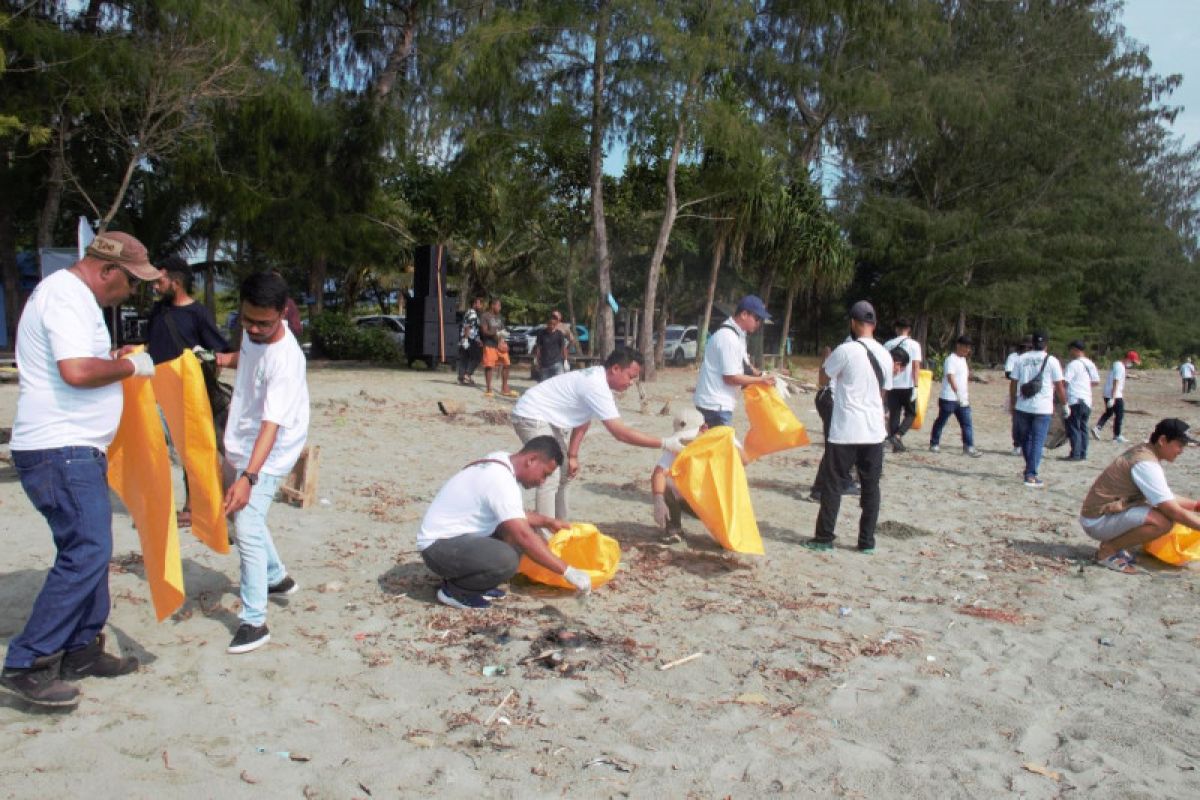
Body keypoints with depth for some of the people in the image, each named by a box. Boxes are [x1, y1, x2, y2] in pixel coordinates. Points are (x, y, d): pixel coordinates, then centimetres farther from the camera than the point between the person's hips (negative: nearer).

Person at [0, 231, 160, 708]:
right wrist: (130, 366, -13)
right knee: (86, 553, -11)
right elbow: (76, 371, -27)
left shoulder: (72, 295, 18)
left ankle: (81, 651, 23)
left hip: (74, 450, 11)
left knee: (89, 551, 14)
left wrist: (115, 360, 13)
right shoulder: (66, 296, -15)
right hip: (61, 452, -11)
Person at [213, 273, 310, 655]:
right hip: (238, 446, 9)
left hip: (267, 455, -9)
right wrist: (227, 359, 2)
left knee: (247, 529, -17)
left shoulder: (285, 360, -31)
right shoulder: (254, 334, -6)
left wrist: (248, 477, -46)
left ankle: (254, 622, -8)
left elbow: (272, 423, -38)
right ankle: (277, 577, 43)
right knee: (243, 516, 23)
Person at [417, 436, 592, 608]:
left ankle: (472, 581, 11)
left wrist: (547, 522, 16)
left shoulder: (500, 463, 5)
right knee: (506, 560, -31)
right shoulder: (500, 480, -24)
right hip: (439, 546, -10)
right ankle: (453, 590, -6)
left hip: (458, 536, 10)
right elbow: (524, 536, -31)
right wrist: (568, 571, -29)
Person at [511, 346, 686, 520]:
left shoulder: (598, 379, 1)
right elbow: (621, 433, -32)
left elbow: (583, 421, 8)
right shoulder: (596, 387, -30)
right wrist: (665, 443, -31)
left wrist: (572, 456, 4)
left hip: (548, 419, 11)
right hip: (532, 417, -11)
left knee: (564, 473, 18)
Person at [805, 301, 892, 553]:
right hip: (874, 431, 5)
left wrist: (826, 361, 17)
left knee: (832, 484, 3)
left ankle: (824, 538, 6)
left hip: (845, 431, -5)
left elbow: (823, 379, 0)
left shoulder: (846, 350, -12)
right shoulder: (885, 355, 6)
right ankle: (867, 541, 14)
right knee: (871, 486, 9)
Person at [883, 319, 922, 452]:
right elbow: (916, 366, -9)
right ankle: (897, 436, -11)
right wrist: (916, 386, -8)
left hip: (892, 385, 3)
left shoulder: (888, 344, 6)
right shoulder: (914, 344, -3)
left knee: (894, 415, 9)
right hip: (908, 385, -3)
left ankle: (896, 444, 9)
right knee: (910, 414, 10)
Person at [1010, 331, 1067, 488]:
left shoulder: (1021, 359, 4)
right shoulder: (1052, 361, -4)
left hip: (1022, 407, 3)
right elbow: (1059, 387, -3)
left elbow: (1013, 383, 6)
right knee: (1038, 441, 0)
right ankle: (1031, 475, -5)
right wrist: (1065, 404, 8)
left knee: (1025, 439, 18)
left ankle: (1030, 469, 29)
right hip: (1043, 408, -3)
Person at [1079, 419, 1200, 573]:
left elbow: (1167, 499, 21)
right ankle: (1107, 550, -10)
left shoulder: (1142, 452, 8)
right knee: (1164, 521, -25)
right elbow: (1174, 512, -22)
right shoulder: (1146, 464, -21)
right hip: (1098, 521, -10)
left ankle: (1113, 543, 11)